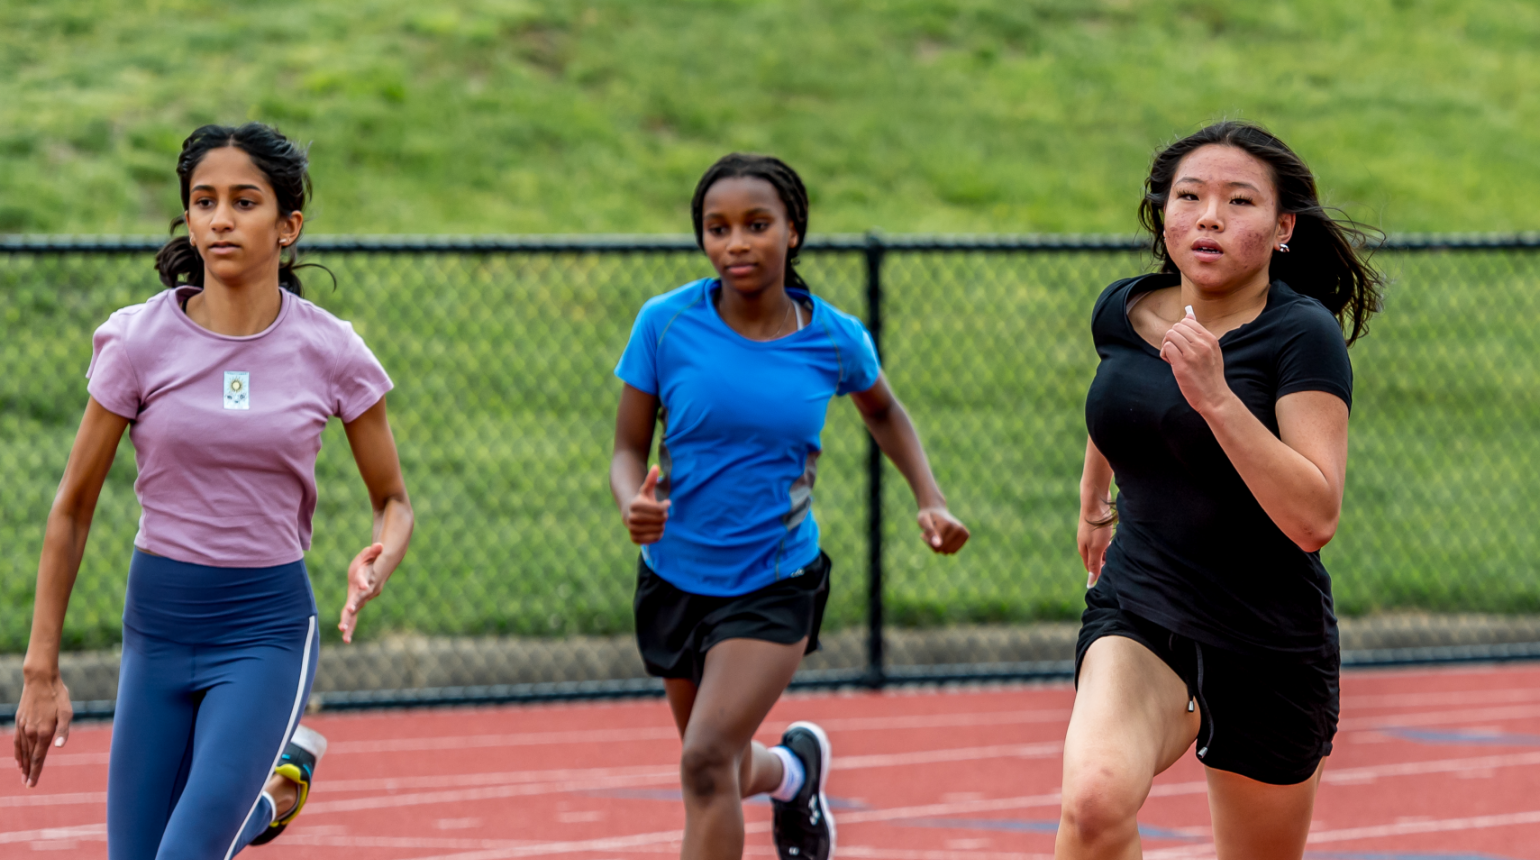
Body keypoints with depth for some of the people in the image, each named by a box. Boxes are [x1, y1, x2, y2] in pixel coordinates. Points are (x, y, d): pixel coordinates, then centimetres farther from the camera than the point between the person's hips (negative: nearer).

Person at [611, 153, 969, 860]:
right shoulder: (666, 323, -11)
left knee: (707, 761, -21)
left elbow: (883, 411, 15)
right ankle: (795, 769, 55)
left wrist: (929, 499, 4)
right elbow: (629, 450, -5)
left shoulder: (836, 338, -8)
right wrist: (633, 504, -27)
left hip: (776, 583, -2)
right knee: (723, 776, 19)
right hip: (675, 578, 2)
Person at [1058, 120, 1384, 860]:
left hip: (1271, 652, -2)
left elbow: (1315, 519, -26)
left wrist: (1216, 398, -32)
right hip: (1137, 619, 2)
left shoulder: (1302, 335, -14)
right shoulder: (1121, 313, 1)